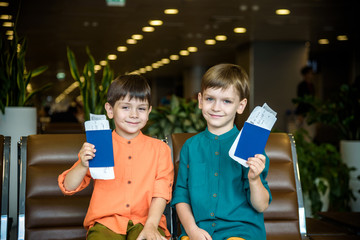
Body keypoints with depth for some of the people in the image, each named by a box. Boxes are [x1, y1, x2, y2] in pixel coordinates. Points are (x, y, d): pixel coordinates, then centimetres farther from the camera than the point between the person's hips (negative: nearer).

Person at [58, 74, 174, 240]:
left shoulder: (159, 148, 12)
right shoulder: (98, 146, 11)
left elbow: (161, 192, 3)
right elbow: (68, 188, 9)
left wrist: (151, 225, -13)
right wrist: (83, 166, -11)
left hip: (143, 221, 0)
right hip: (106, 223, 1)